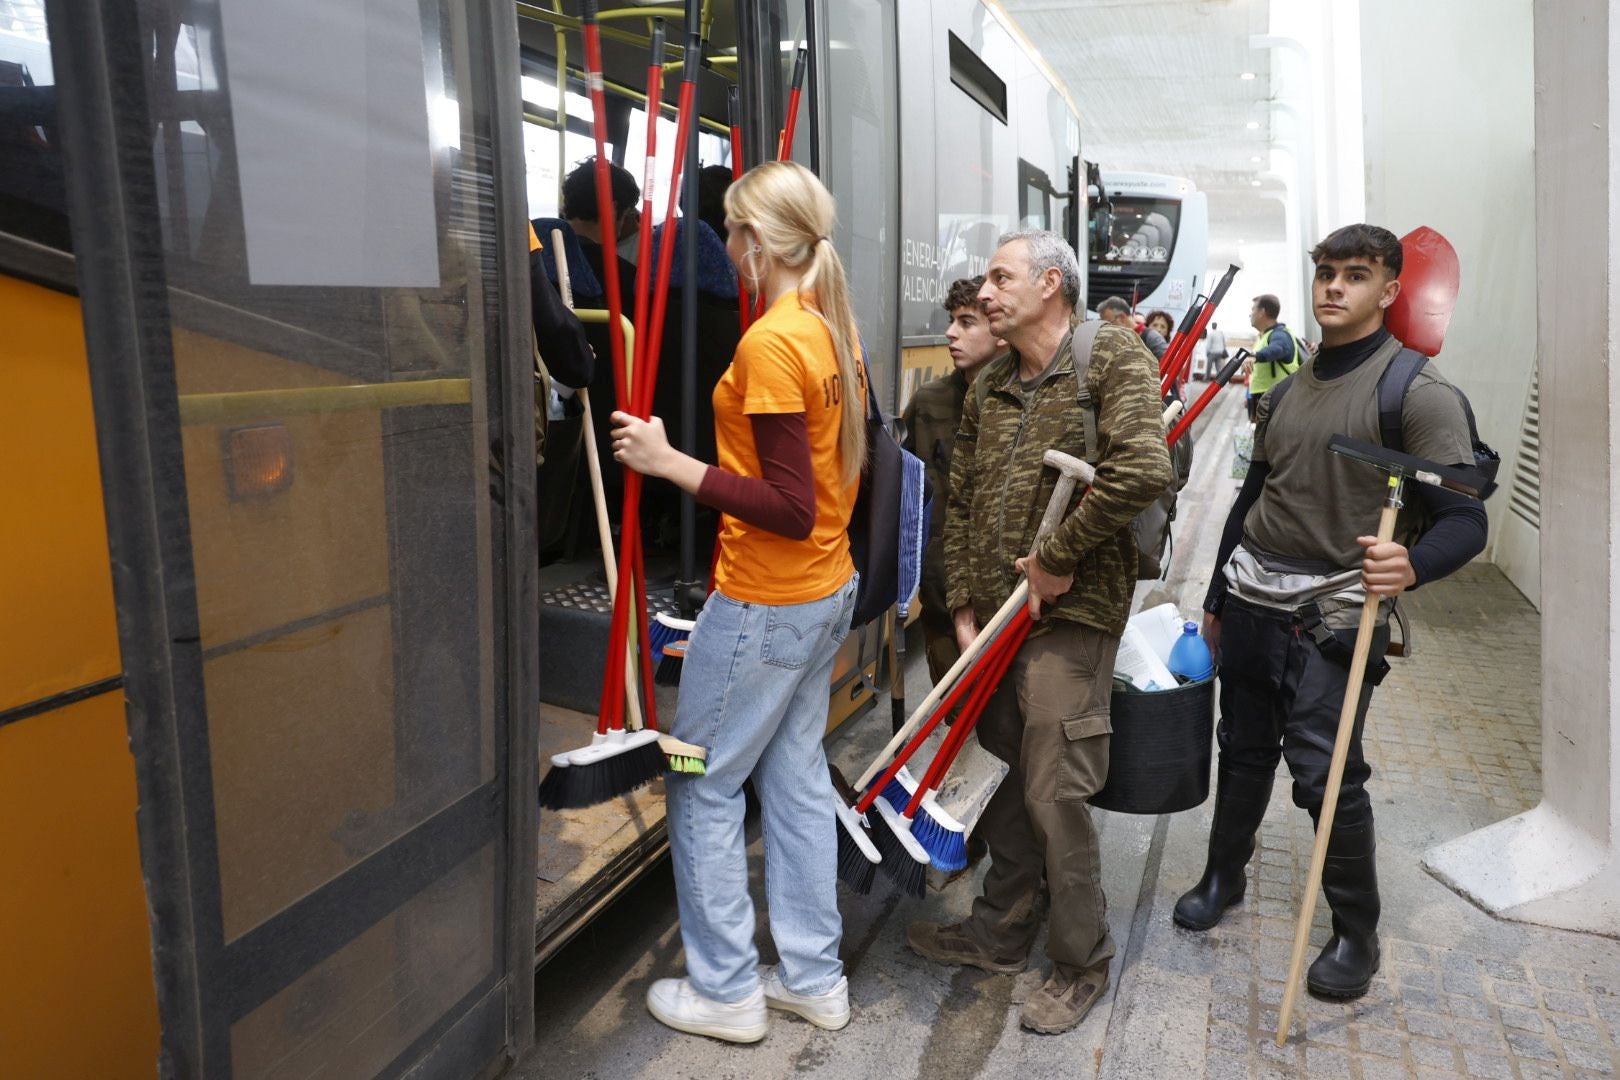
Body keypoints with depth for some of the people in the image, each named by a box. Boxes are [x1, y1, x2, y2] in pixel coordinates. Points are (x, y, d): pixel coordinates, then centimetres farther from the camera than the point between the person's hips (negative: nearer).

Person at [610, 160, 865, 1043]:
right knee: (795, 775, 17)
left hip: (764, 602, -9)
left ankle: (725, 993, 21)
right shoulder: (834, 330, 7)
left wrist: (671, 463, -19)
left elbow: (790, 506, -22)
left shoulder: (769, 342, -20)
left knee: (702, 786, 6)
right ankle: (813, 977, 29)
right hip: (827, 588, 9)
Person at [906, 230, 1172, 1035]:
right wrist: (963, 608, 6)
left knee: (1054, 795, -2)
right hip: (993, 615, 7)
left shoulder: (1113, 357, -8)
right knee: (1002, 780, 17)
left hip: (1069, 614, -7)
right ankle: (1001, 932, 35)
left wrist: (1057, 557, -17)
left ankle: (1081, 963, 20)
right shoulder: (988, 386, 13)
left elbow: (1142, 469, -23)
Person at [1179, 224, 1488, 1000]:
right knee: (1243, 749, 15)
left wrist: (1413, 564, -37)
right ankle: (1223, 877, 35)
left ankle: (1356, 935, 15)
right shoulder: (1287, 392, 11)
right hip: (1252, 600, 6)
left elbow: (1465, 519, -15)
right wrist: (1217, 599, 21)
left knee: (1326, 773, -5)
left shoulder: (1418, 391, -10)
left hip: (1336, 614, -6)